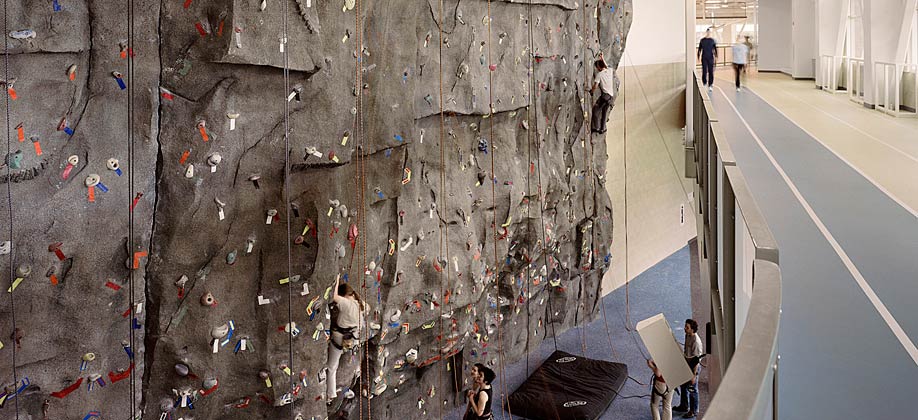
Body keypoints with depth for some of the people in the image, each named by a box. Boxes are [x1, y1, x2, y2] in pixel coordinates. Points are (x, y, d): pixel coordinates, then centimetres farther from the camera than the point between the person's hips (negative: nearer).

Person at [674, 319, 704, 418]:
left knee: (692, 390, 7)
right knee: (683, 386, 23)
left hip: (693, 368, -9)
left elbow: (696, 360, -25)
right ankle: (684, 406, 42)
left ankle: (694, 411, 24)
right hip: (686, 365, 9)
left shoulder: (696, 341, -28)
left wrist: (694, 374, -23)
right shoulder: (687, 336, -2)